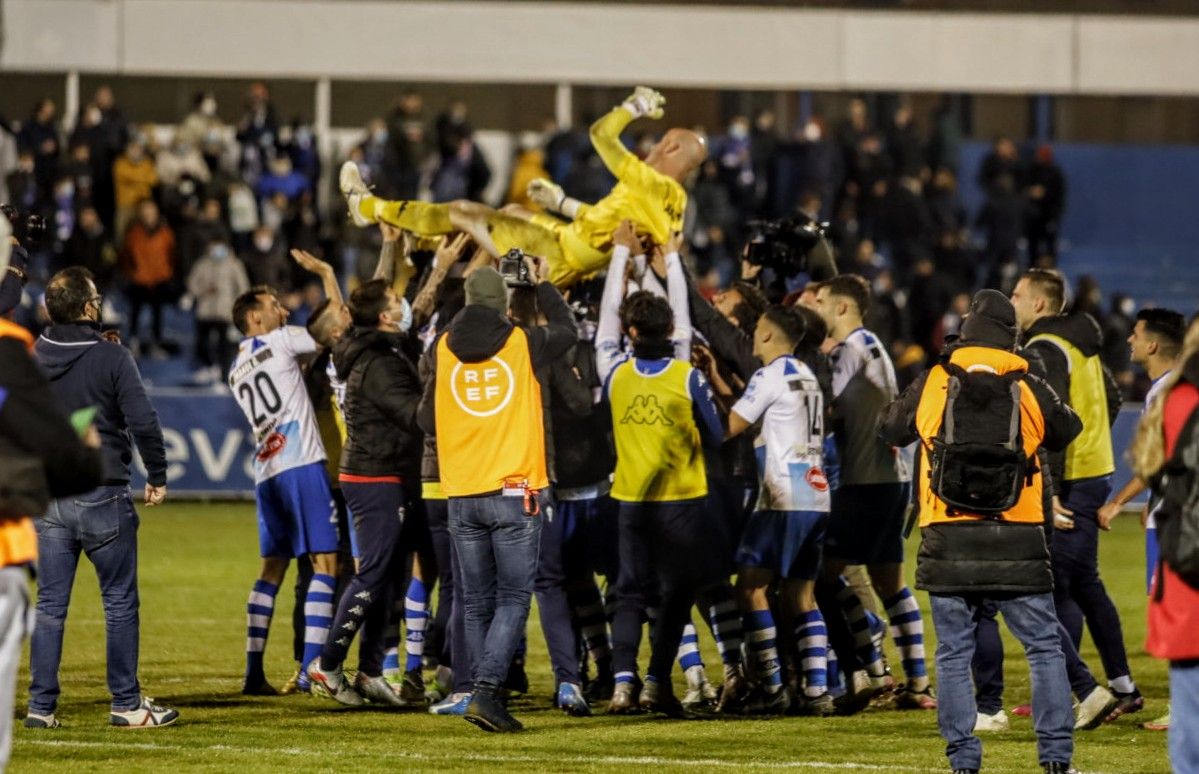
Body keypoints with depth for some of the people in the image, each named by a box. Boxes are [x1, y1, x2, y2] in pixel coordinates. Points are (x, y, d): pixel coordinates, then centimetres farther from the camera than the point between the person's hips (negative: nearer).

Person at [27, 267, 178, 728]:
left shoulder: (31, 357, 2)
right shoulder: (111, 358, -12)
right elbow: (143, 422, -15)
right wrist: (157, 476, -3)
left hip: (47, 496, 4)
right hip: (102, 497, -4)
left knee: (49, 604, 8)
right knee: (120, 602, 5)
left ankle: (41, 704, 6)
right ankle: (127, 704, 6)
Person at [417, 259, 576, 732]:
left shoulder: (442, 350, 3)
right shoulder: (523, 343, -4)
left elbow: (426, 421, 12)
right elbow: (567, 330, 17)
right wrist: (541, 284, 30)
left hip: (462, 495, 3)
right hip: (515, 492, -3)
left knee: (476, 603, 11)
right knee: (513, 598, -1)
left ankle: (484, 699, 11)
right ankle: (486, 690, -16)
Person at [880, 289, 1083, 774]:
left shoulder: (931, 385, 0)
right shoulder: (1029, 390, 0)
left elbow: (890, 429, 16)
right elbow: (1068, 433, 18)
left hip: (949, 546, 0)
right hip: (1018, 547, 0)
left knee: (953, 657, 8)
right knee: (1045, 651, 8)